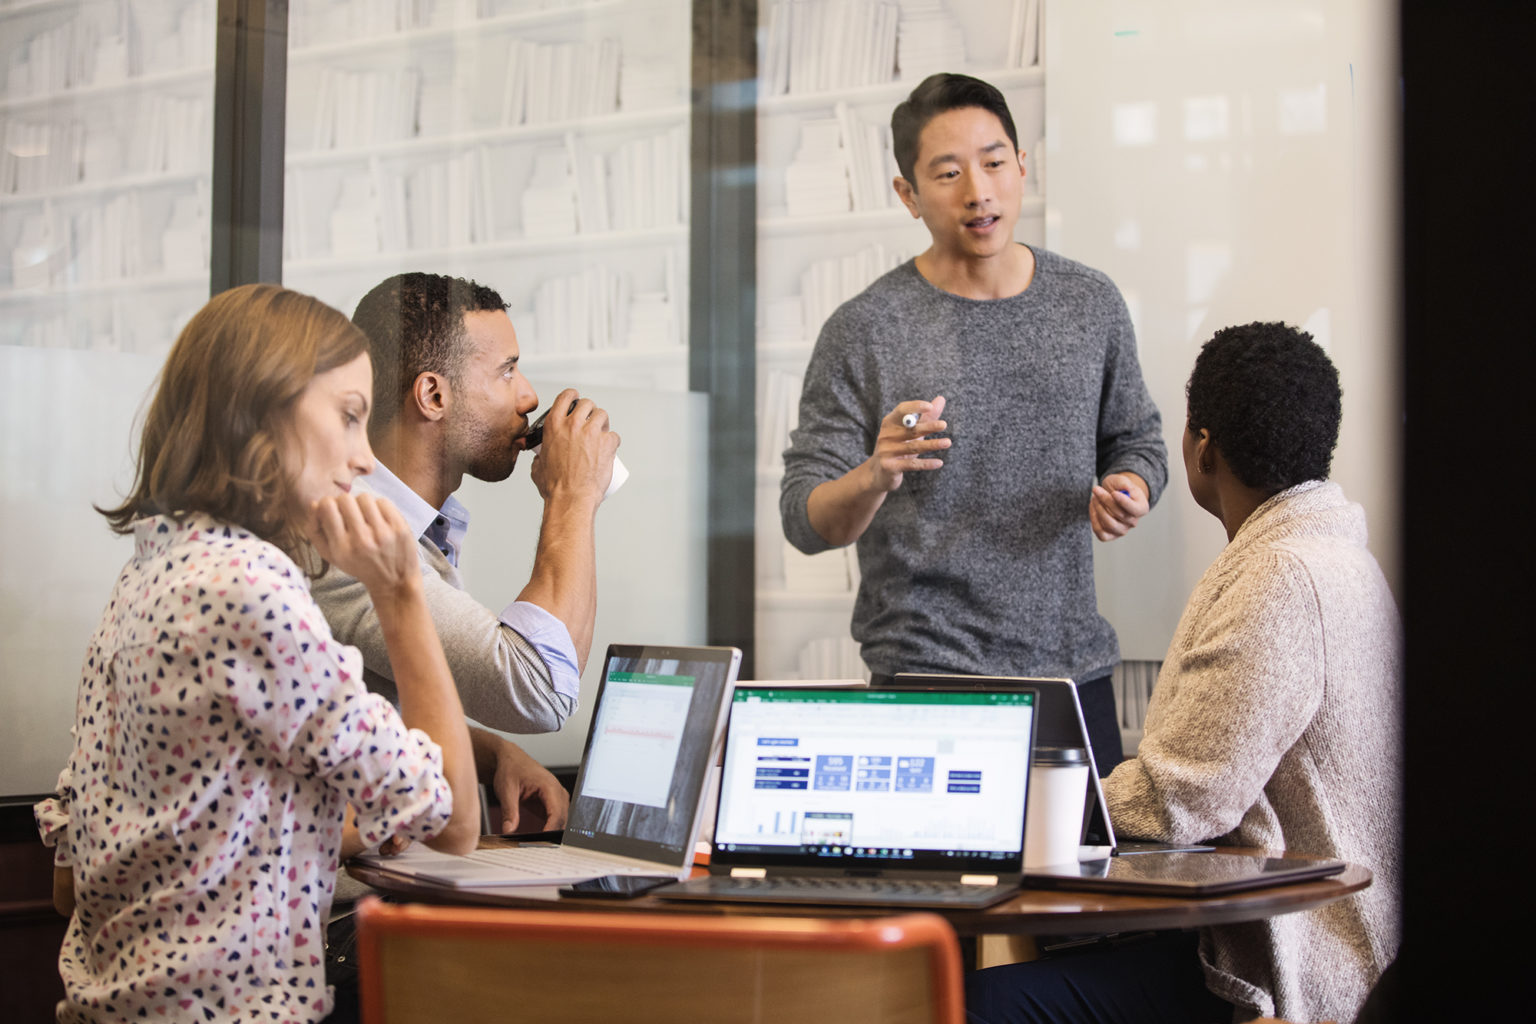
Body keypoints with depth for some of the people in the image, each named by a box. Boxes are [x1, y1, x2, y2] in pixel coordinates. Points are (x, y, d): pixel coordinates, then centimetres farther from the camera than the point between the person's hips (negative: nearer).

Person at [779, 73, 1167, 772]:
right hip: (924, 676, -3)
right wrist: (876, 477, -28)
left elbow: (1135, 437, 19)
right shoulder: (864, 331, -7)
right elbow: (805, 520, -7)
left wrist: (1130, 489, -4)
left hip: (1073, 664, 4)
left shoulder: (1090, 303, 6)